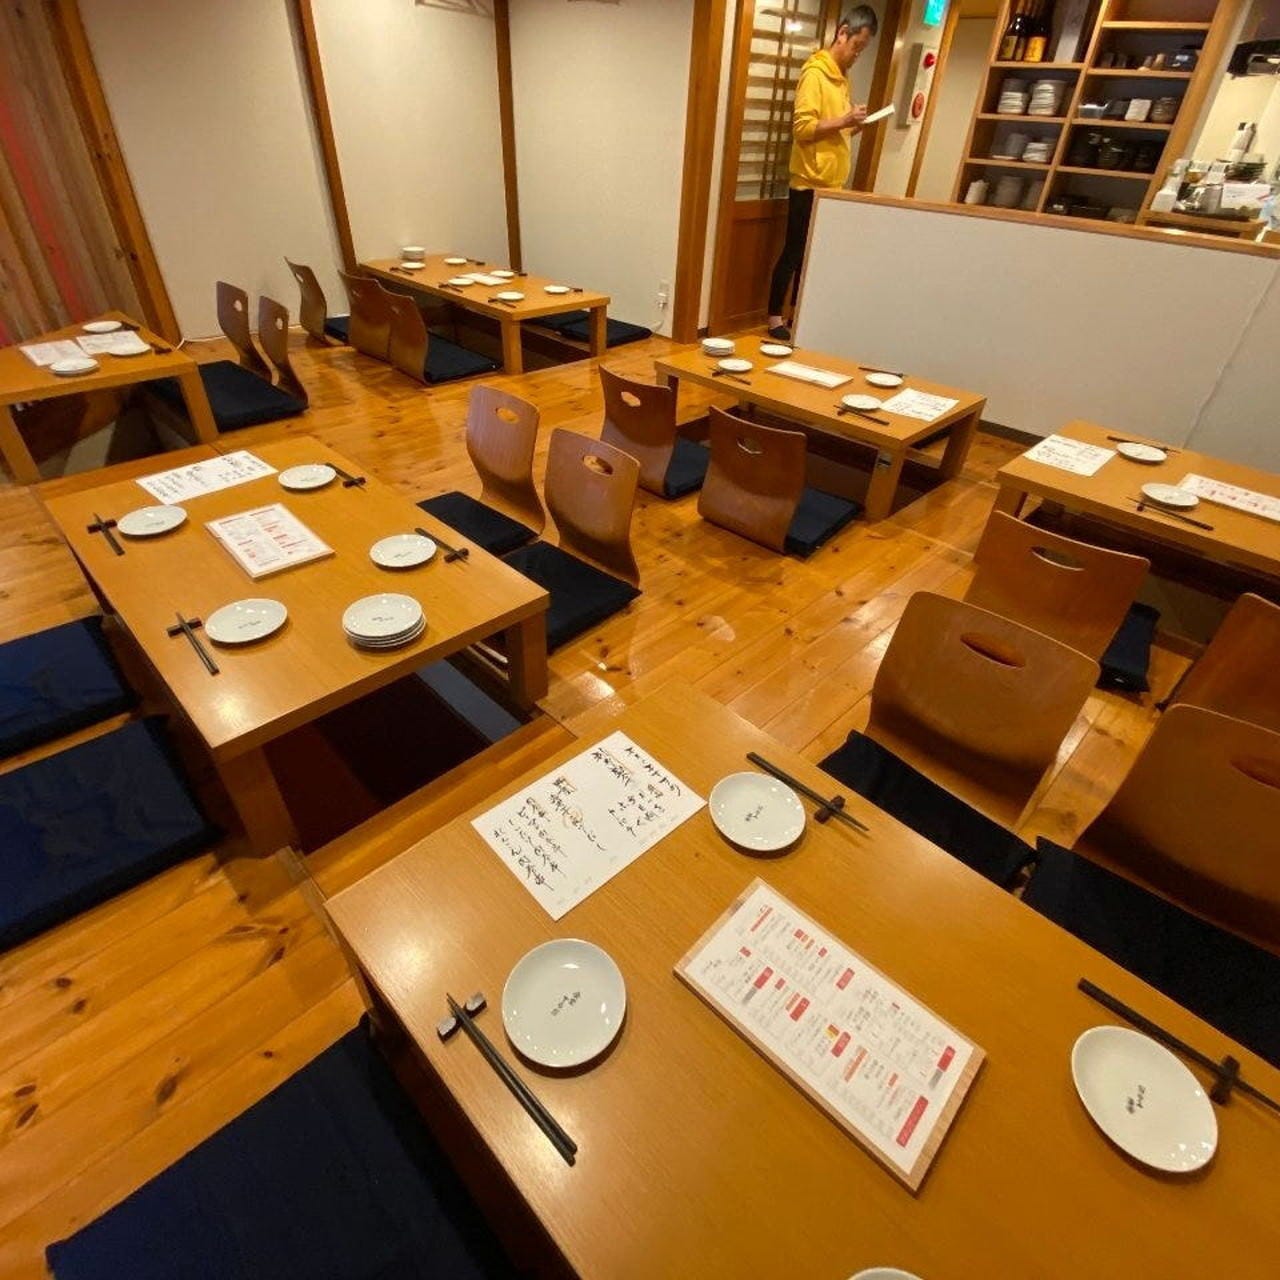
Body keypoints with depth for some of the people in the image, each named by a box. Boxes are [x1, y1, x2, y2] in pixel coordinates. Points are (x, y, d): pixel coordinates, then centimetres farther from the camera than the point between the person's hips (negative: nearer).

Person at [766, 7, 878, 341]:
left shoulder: (842, 76, 18)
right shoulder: (814, 73, -8)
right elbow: (802, 128, -16)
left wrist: (853, 125, 4)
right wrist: (843, 121, -20)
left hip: (832, 184, 8)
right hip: (809, 183, -8)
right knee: (794, 252, -4)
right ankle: (775, 318, 3)